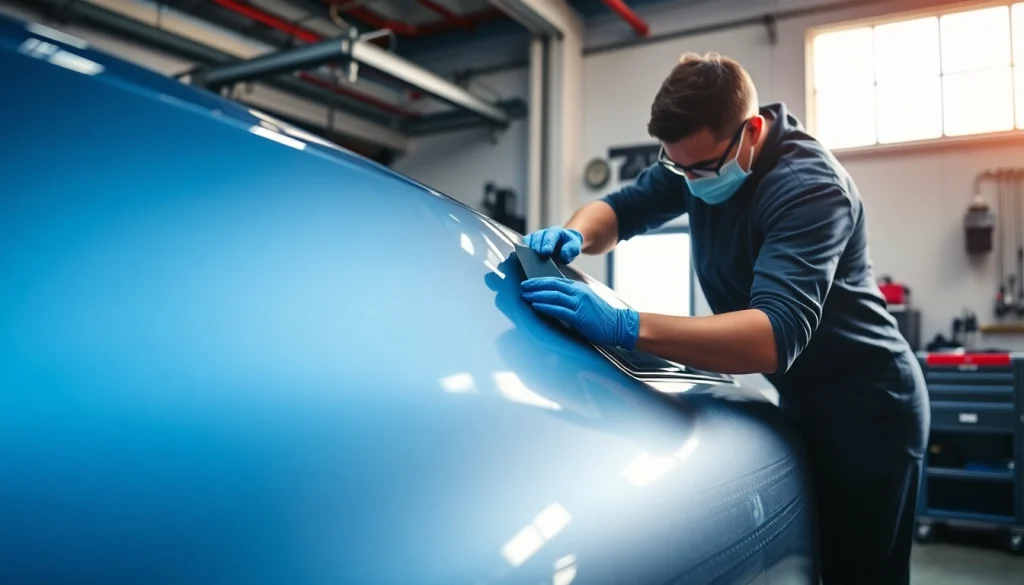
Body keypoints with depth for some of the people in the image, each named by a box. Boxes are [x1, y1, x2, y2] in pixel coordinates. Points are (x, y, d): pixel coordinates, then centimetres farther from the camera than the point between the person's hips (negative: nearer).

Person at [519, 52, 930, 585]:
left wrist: (625, 327, -48)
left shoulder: (810, 186, -27)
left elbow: (776, 337, -40)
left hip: (863, 410, -7)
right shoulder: (696, 157, -4)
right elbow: (618, 209, 5)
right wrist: (575, 234, -20)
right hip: (796, 402, 7)